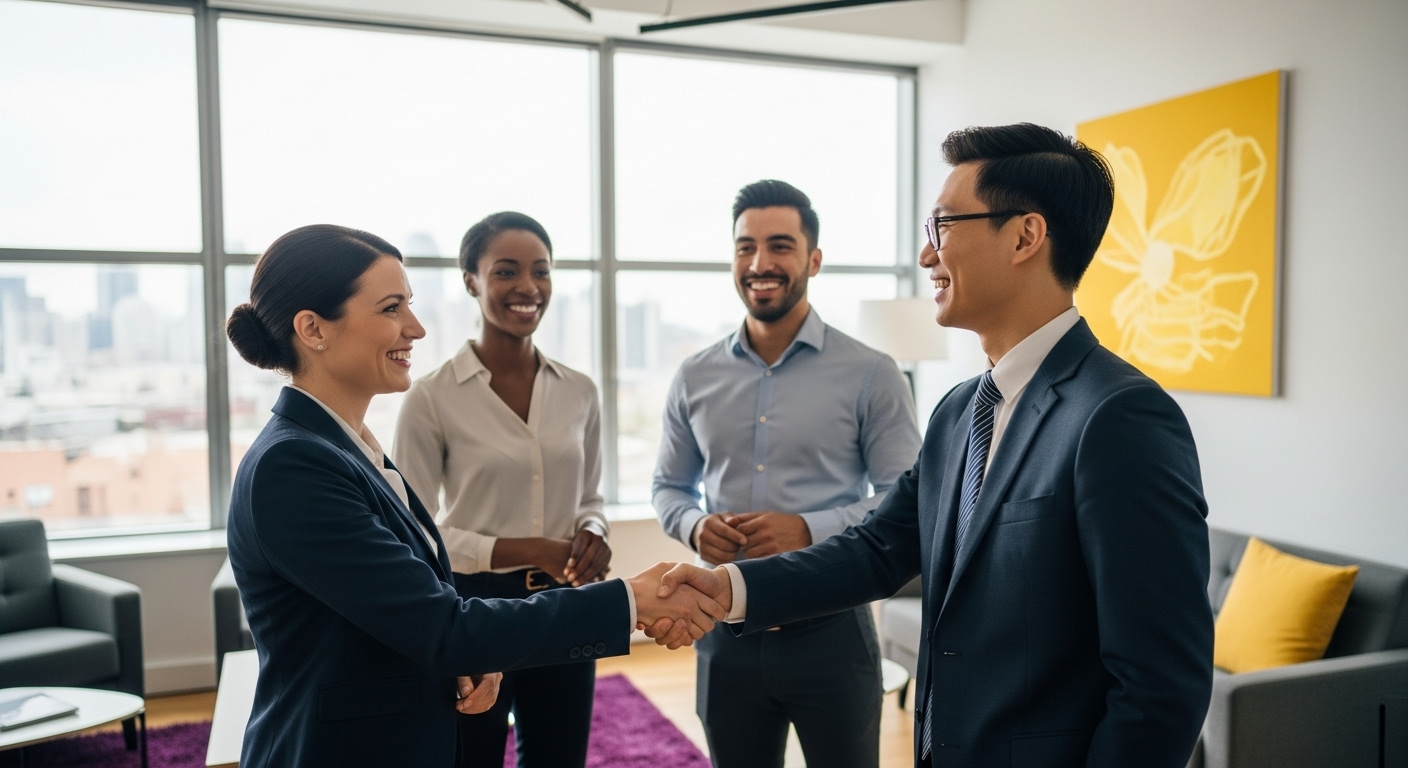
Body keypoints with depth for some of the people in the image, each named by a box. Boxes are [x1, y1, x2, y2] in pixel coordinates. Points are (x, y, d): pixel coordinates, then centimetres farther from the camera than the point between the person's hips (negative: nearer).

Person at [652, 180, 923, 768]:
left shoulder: (870, 375, -6)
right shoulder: (695, 378, 4)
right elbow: (668, 486, 13)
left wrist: (810, 530, -20)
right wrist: (694, 526, -9)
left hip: (831, 630, -3)